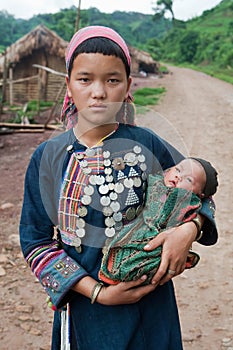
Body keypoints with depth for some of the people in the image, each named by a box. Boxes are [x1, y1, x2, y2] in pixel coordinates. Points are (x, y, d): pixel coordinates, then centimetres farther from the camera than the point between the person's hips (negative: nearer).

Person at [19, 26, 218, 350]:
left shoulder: (148, 146, -9)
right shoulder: (48, 157, -8)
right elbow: (36, 240, -6)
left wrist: (188, 230, -19)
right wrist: (96, 292, -16)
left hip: (148, 302, 0)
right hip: (82, 304, 1)